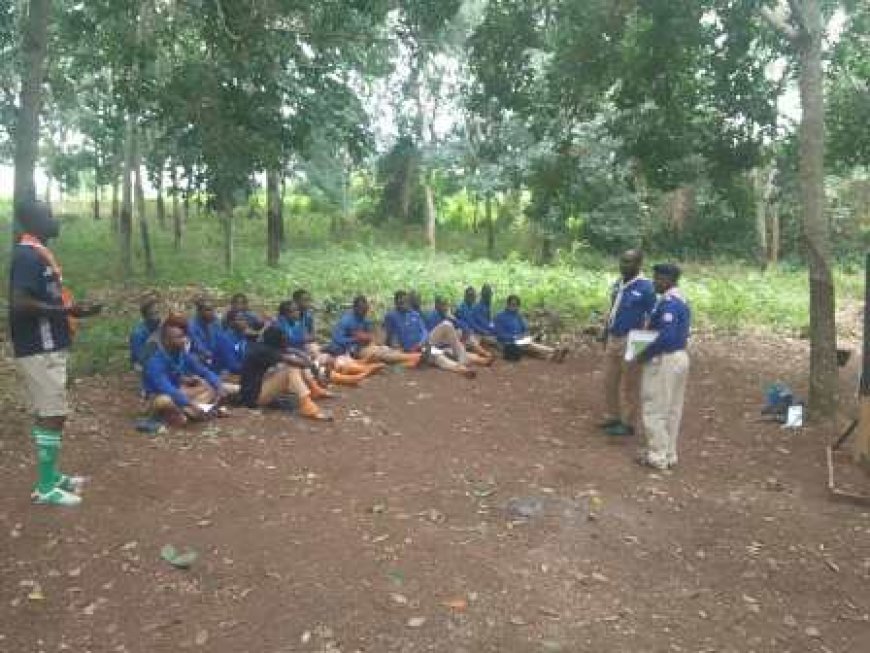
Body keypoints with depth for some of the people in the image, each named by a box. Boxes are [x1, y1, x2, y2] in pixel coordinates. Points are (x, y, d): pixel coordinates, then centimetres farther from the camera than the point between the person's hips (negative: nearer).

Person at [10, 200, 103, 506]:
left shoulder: (38, 253, 15)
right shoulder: (28, 254, -16)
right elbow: (20, 303, -25)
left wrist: (73, 307, 15)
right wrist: (67, 310, -24)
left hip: (48, 347, 10)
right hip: (40, 350, -10)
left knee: (47, 415, 16)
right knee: (53, 415, -5)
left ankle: (51, 475, 27)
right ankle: (45, 488, 3)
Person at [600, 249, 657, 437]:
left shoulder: (645, 287, -13)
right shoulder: (617, 284, 9)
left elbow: (652, 318, -13)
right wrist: (606, 337, 18)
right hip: (613, 340, 8)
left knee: (630, 385, 2)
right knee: (609, 381, 14)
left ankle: (628, 423, 12)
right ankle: (612, 416, 27)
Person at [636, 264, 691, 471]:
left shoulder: (668, 302, -21)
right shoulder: (681, 300, 11)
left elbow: (666, 337, -29)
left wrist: (645, 353, -17)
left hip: (664, 360, -10)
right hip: (680, 357, 10)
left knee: (655, 410, 1)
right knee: (672, 410, 15)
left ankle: (658, 457, 8)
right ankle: (669, 455, 23)